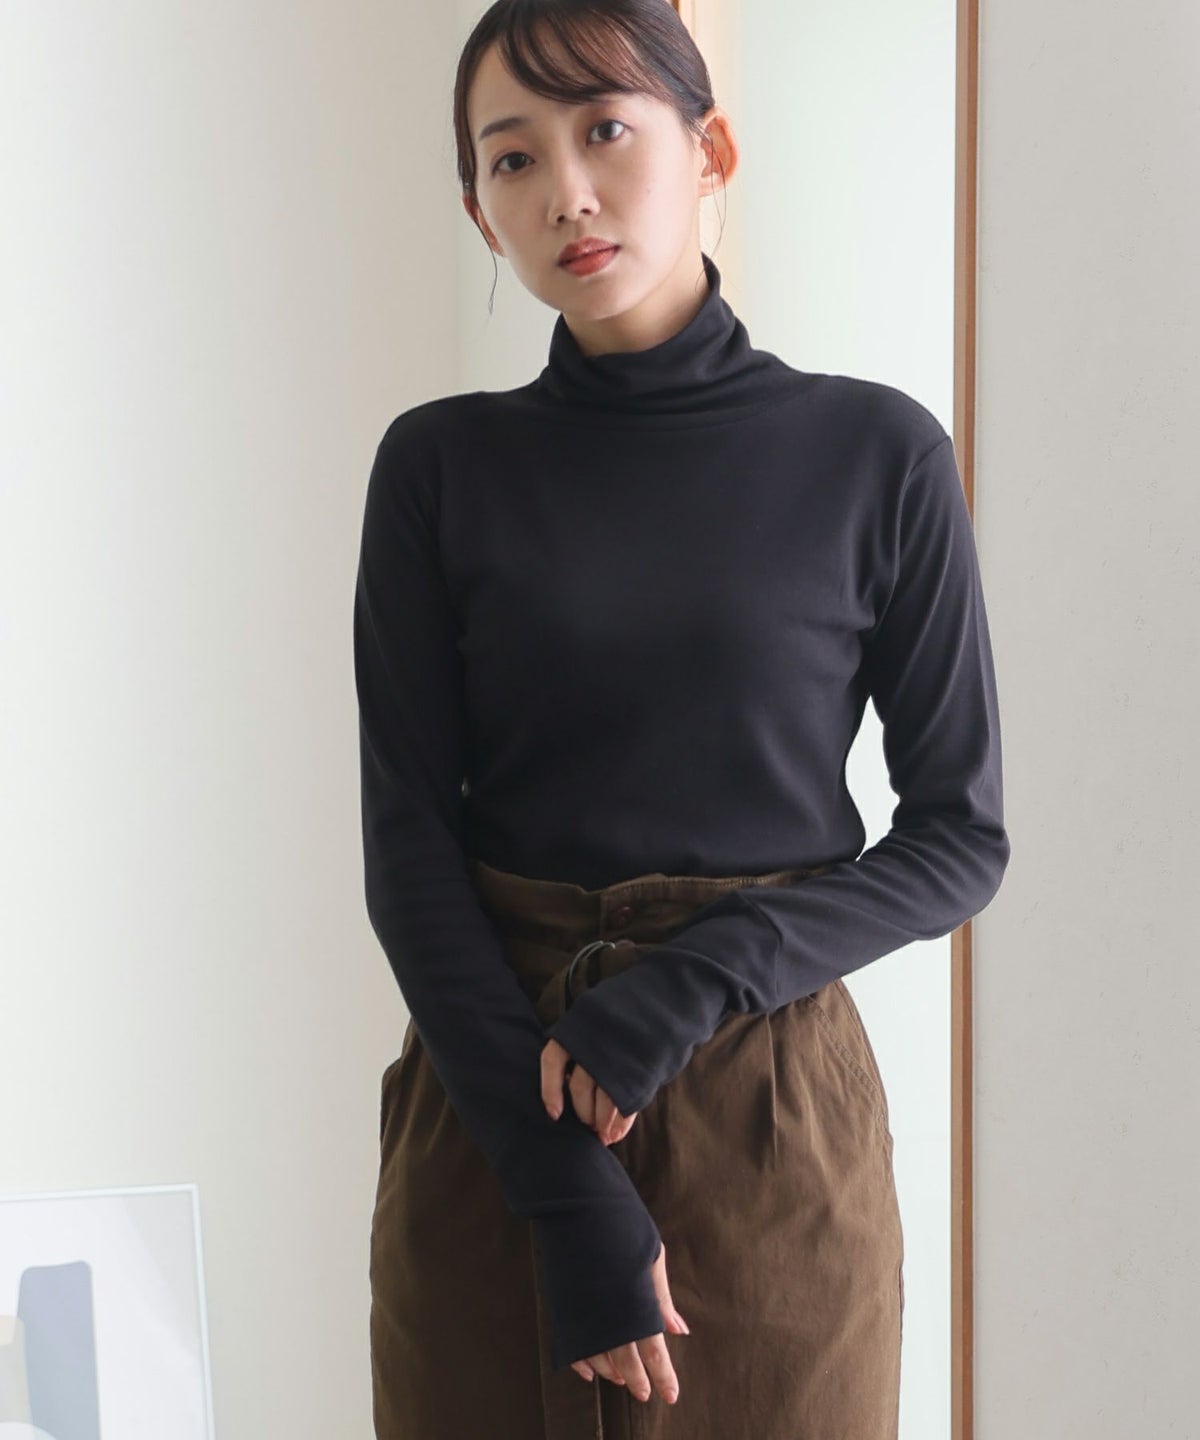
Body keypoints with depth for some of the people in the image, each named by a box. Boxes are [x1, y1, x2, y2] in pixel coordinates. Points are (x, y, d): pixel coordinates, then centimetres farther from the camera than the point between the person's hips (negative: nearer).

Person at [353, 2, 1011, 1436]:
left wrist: (695, 979, -15)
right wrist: (562, 1185, -13)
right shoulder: (440, 465, 0)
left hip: (772, 1111, 0)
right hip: (489, 1092, 1)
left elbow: (960, 836, -1)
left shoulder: (877, 455, -3)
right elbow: (407, 844, -5)